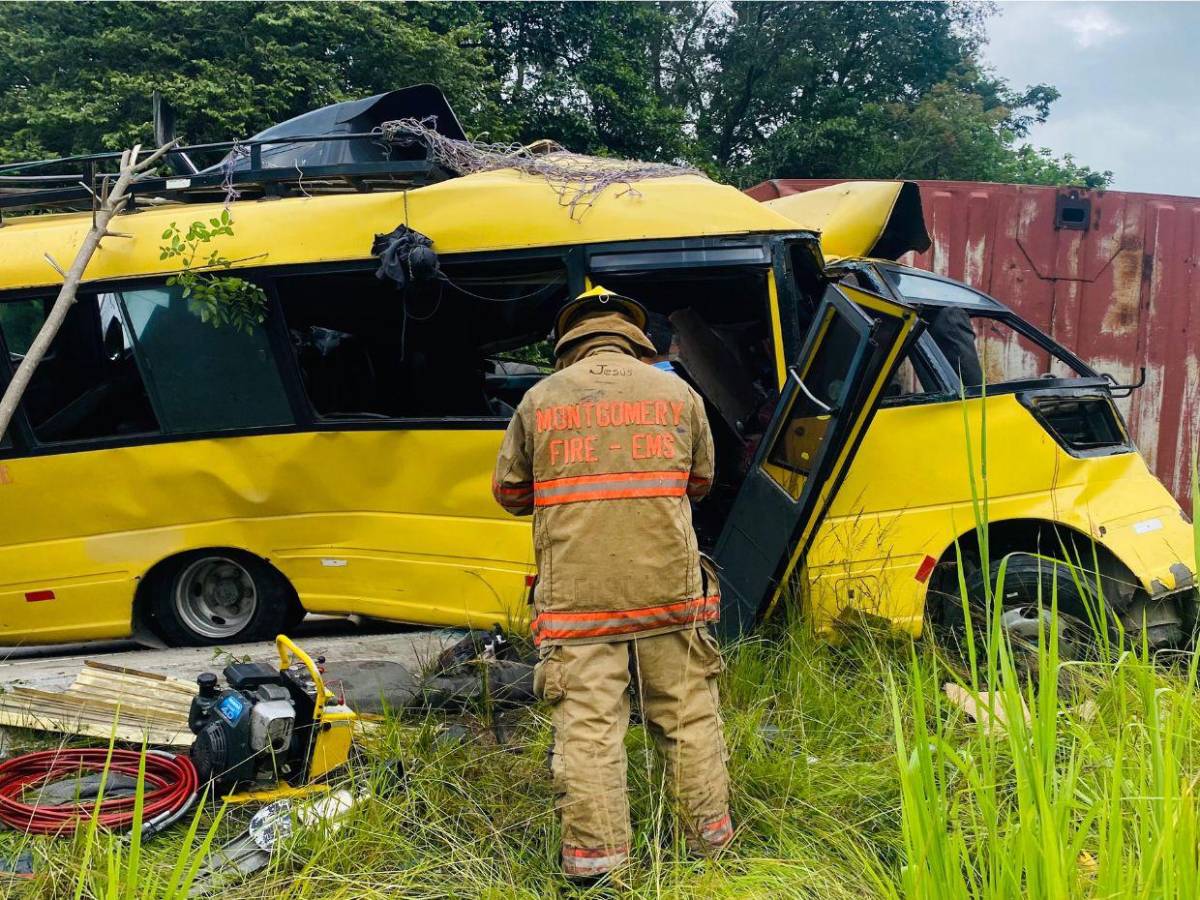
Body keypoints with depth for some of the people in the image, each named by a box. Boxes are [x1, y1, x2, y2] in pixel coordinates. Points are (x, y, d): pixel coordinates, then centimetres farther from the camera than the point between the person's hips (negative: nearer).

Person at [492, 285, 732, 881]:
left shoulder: (540, 399, 2)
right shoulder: (676, 392, 5)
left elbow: (509, 493, 10)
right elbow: (700, 482, 17)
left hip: (577, 593, -1)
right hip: (668, 584, 2)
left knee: (587, 720, 4)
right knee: (687, 711, 14)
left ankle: (593, 850, 8)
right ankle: (708, 830, 26)